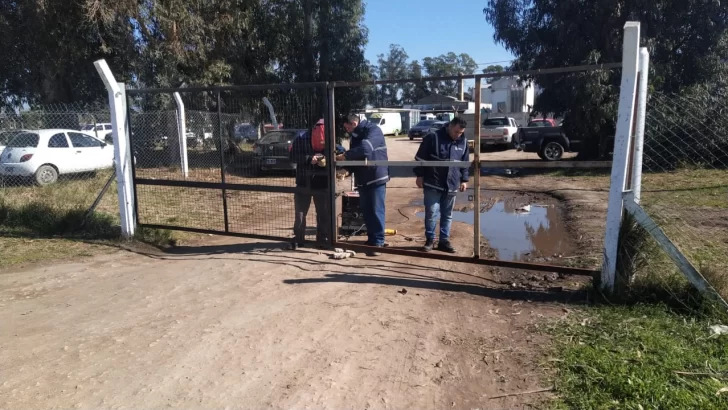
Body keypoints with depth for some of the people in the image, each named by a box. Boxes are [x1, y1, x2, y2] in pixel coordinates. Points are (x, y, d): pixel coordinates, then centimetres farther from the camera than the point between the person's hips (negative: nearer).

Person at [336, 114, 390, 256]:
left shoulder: (373, 130, -11)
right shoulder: (355, 136, 14)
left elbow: (366, 148, -29)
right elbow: (355, 156, 15)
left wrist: (345, 156, -25)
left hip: (377, 177, -8)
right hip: (362, 179, 8)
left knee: (376, 211, -5)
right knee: (366, 212, 10)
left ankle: (378, 242, 2)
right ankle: (371, 239, 21)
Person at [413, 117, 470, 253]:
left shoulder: (463, 142, 5)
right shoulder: (433, 137, -10)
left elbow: (466, 163, 15)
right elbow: (420, 158, -6)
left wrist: (464, 180, 11)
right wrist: (420, 176, -7)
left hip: (451, 185, 4)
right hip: (433, 184, -4)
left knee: (447, 214, 10)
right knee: (431, 212, -2)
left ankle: (444, 240, 19)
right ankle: (430, 240, 13)